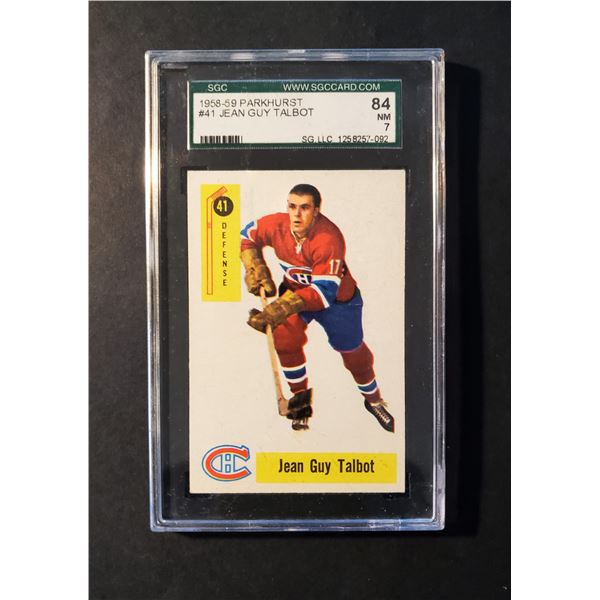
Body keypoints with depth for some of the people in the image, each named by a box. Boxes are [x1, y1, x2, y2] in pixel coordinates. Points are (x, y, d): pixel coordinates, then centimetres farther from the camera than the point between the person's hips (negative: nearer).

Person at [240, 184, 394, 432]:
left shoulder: (329, 239, -36)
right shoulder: (277, 224, -20)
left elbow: (325, 291, -39)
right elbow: (248, 235, 2)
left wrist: (280, 308, -44)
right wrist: (255, 269, -10)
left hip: (337, 297, -3)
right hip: (295, 289, 4)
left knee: (354, 353, 7)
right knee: (285, 337, -18)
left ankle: (373, 400, 36)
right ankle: (299, 395, 8)